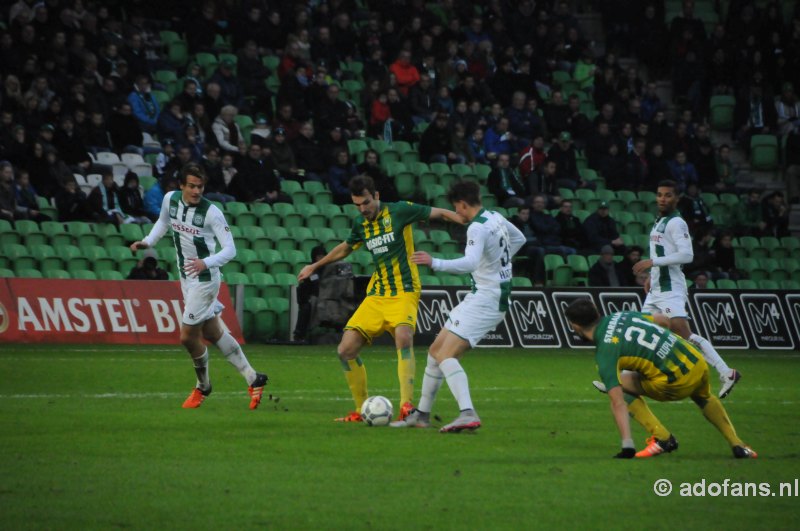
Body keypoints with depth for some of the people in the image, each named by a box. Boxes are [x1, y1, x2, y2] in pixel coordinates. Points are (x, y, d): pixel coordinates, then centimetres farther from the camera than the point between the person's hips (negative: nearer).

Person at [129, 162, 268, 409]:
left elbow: (230, 249, -23)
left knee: (188, 336, -5)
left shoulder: (212, 212, -21)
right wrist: (147, 241, 6)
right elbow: (163, 221, 21)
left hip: (204, 278, -7)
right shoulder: (170, 199, -3)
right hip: (186, 276, 7)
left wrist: (206, 263, -38)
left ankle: (203, 386, 19)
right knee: (214, 333, 11)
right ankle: (253, 379, 20)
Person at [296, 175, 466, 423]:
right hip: (375, 296, 6)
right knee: (345, 350, -3)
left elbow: (439, 213, -4)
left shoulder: (398, 211, -5)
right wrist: (314, 266, 41)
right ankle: (362, 410, 11)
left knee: (403, 337, -34)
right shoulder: (361, 224, 12)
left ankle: (406, 405, -36)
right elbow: (345, 248, 31)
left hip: (403, 293, -6)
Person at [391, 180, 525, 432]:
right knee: (436, 349, 15)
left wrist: (435, 263, -45)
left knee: (446, 355, -21)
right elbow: (519, 239, 30)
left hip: (486, 299, -10)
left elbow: (470, 262, -38)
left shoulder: (478, 228, -20)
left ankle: (468, 414, -34)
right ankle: (422, 414, 23)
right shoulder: (496, 218, 10)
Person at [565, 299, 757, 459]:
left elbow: (618, 403, -18)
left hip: (676, 382, -7)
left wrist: (627, 445, -20)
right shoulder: (621, 316, 8)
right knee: (704, 398, 40)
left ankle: (662, 438, 7)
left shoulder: (605, 353, -11)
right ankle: (737, 444, 33)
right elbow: (664, 320, 18)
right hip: (698, 363, 7)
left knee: (622, 385, 8)